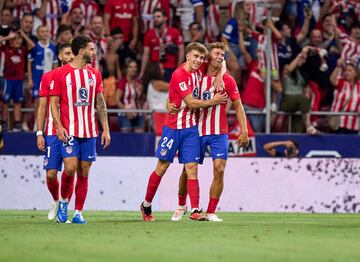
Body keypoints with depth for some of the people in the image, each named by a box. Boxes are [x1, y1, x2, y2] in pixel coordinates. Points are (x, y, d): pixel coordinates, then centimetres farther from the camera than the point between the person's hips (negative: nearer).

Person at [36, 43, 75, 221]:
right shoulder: (48, 77, 6)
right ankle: (56, 202, 25)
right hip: (52, 133, 0)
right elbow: (42, 108, 8)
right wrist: (39, 133, 1)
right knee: (51, 174, -2)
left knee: (69, 174, -3)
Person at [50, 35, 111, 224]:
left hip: (89, 132, 4)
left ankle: (78, 213, 8)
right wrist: (59, 126, -13)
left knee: (84, 173, 2)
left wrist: (105, 129, 8)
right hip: (69, 131, -4)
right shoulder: (61, 73, -2)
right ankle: (63, 201, 9)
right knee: (70, 167, -16)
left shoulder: (95, 74, 11)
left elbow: (100, 103, 14)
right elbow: (54, 102, -2)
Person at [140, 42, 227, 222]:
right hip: (173, 127, -6)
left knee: (192, 168, -5)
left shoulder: (198, 73, 6)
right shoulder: (179, 75, -16)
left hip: (190, 128, 6)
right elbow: (191, 102, -17)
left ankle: (195, 210, -12)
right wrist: (213, 102, -7)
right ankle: (146, 205, 20)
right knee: (162, 167, 4)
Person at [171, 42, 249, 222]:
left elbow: (238, 106, 3)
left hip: (219, 133, 0)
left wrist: (244, 130, -5)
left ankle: (211, 212, -3)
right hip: (198, 131, 0)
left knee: (219, 170, -12)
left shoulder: (227, 80, 2)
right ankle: (181, 205, 27)